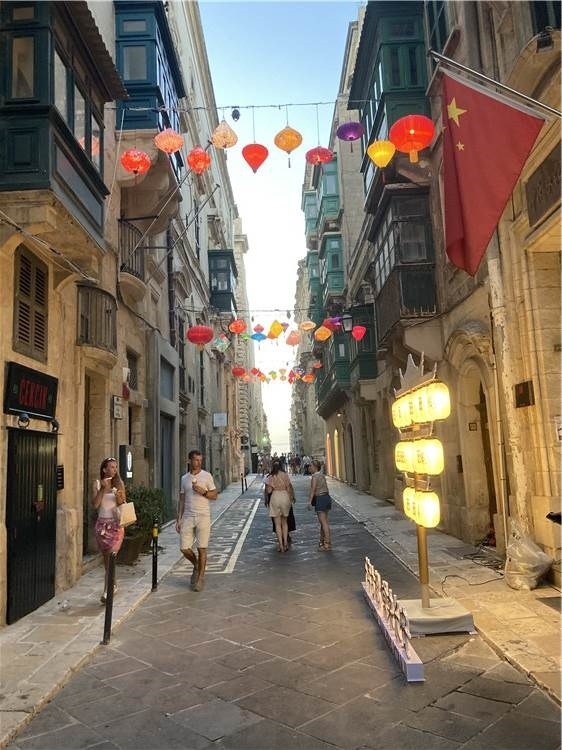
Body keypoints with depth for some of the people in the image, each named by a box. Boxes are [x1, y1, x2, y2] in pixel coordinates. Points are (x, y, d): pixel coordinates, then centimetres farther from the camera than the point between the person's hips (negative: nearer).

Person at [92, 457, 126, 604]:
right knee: (106, 558, 12)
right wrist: (103, 489, -14)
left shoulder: (119, 484, 3)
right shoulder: (97, 483, 3)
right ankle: (112, 585, 32)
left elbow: (124, 505, 6)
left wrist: (120, 500, -15)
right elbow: (95, 504, -6)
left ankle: (106, 592, -12)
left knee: (111, 557, -13)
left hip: (116, 524, -2)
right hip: (102, 524, 2)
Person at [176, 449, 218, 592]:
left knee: (202, 548, -1)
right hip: (188, 516, 3)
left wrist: (203, 491, -16)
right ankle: (196, 566, 29)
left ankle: (200, 577, 12)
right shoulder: (184, 478, 10)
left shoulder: (207, 476, 0)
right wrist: (178, 519, 7)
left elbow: (214, 495, 2)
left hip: (203, 516, -3)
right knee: (184, 548, 0)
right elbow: (181, 500, 12)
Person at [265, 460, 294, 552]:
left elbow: (268, 491, -7)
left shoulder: (270, 477, -4)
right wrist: (292, 497, 9)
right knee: (284, 522, 18)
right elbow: (289, 488, -2)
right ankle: (285, 543, 13)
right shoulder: (285, 475, -1)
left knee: (277, 523, 6)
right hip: (285, 497, 2)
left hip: (275, 497, -2)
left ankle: (280, 545, 3)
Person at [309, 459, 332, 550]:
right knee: (323, 521, 17)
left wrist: (310, 502, -17)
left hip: (320, 499, -9)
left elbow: (313, 490, -17)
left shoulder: (314, 476, -13)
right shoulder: (322, 475, 12)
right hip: (327, 497, 9)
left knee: (324, 522, -4)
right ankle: (322, 541, 26)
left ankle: (328, 544, 0)